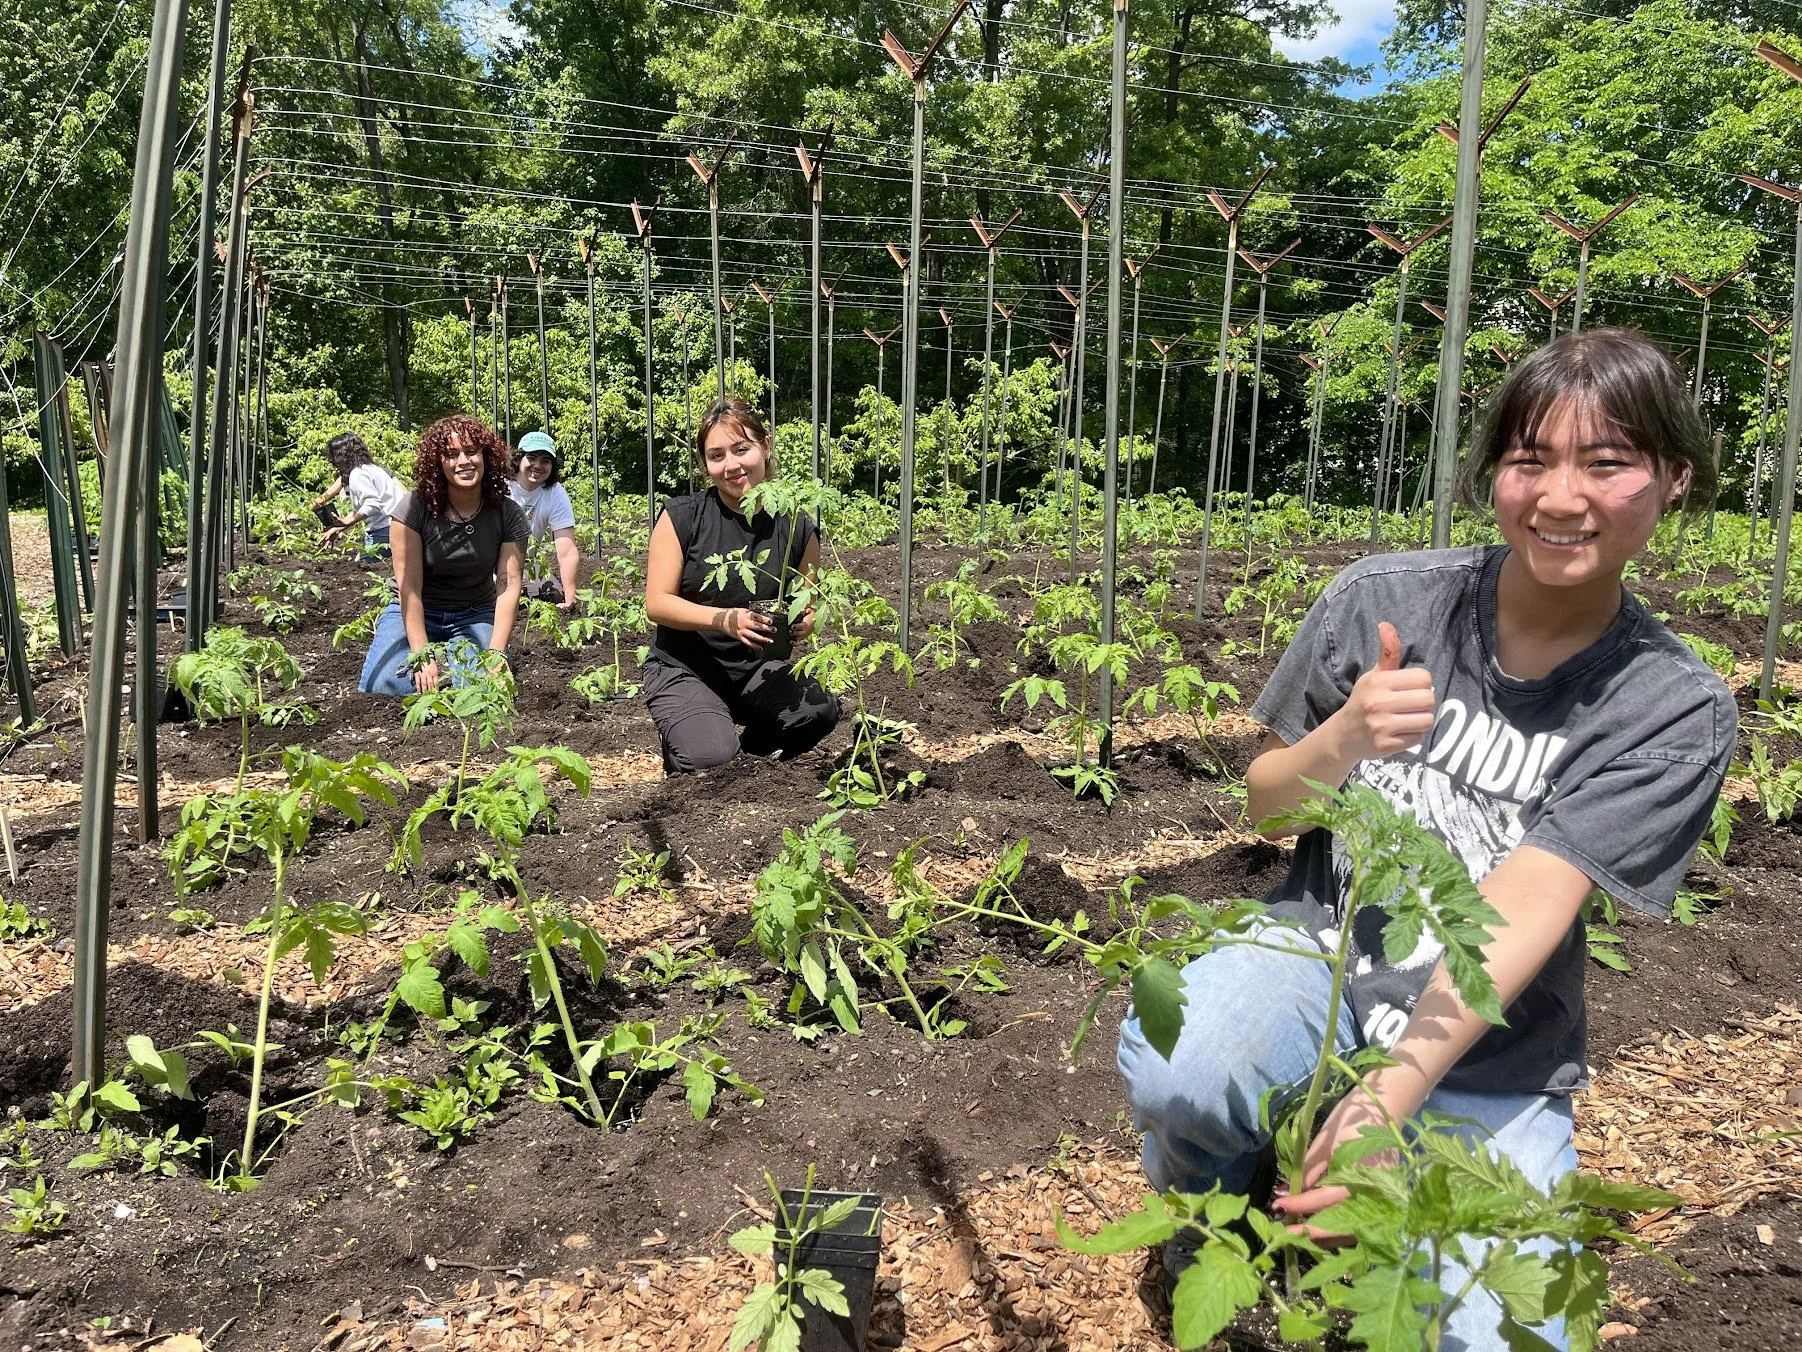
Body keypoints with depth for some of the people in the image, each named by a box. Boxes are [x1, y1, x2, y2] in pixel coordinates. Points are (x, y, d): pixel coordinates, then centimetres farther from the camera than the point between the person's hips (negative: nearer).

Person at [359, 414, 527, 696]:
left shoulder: (508, 514, -9)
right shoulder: (415, 508, -15)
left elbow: (508, 588, -14)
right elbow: (409, 588, -17)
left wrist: (495, 655, -26)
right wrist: (423, 658, -26)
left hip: (475, 616, 1)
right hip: (415, 614, -1)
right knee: (383, 688, -24)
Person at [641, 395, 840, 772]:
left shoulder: (797, 528, -1)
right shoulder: (681, 517, -8)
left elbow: (809, 609, 9)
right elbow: (657, 603, -10)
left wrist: (803, 622, -17)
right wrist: (725, 620, -26)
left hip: (756, 669, 3)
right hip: (683, 669, -3)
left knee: (821, 710, -26)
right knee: (711, 758, -29)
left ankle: (752, 754, 6)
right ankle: (680, 741, 10)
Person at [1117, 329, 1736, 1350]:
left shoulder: (1676, 711, -9)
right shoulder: (1386, 598, -7)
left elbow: (1522, 912, -20)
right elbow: (1266, 804, 3)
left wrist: (1394, 1094, -33)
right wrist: (1341, 741, -20)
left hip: (1487, 1062, 1)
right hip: (1318, 957, 0)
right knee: (1174, 1069, -32)